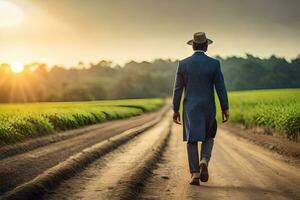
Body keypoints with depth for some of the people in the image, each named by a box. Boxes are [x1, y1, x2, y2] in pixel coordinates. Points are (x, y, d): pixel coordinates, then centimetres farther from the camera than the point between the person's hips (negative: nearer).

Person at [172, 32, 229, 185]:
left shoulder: (183, 64, -4)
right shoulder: (214, 63, -6)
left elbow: (178, 89, -2)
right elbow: (220, 88, -6)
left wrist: (175, 110, 6)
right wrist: (225, 109, 4)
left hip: (190, 108, 0)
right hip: (208, 108, 0)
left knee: (192, 141, 7)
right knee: (208, 137, 19)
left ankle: (195, 175, 1)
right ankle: (204, 162, -6)